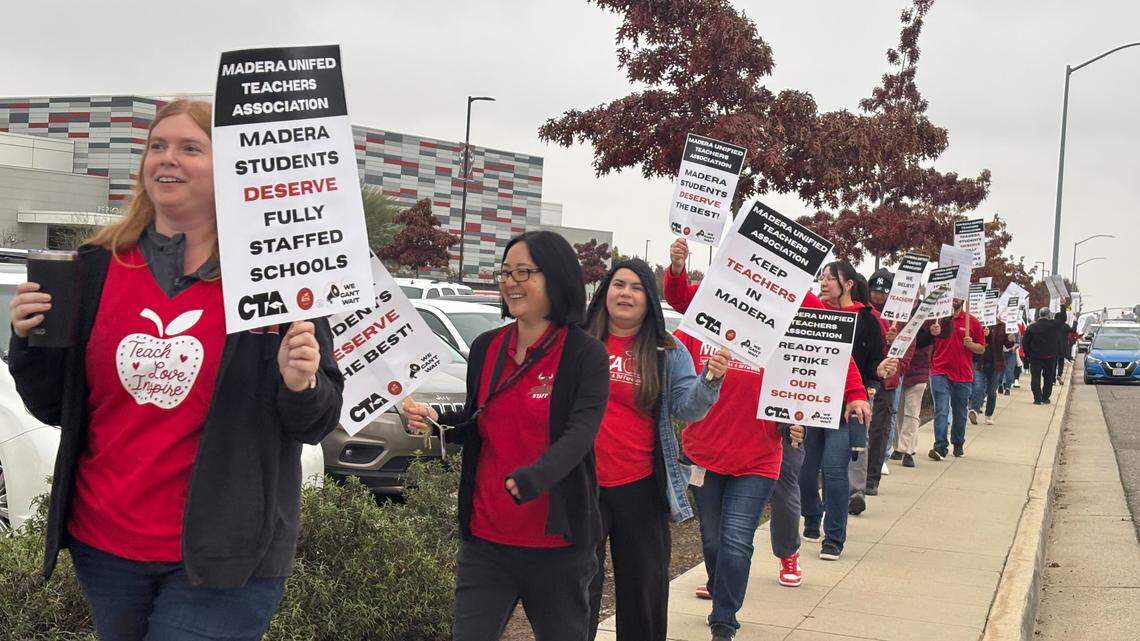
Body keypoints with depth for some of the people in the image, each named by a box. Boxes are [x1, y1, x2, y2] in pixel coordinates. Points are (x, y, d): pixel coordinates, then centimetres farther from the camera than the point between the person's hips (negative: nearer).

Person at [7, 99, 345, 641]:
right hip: (102, 543, 4)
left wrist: (301, 386, -23)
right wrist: (30, 341, -7)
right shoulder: (97, 267, 4)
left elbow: (319, 422, -2)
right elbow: (53, 408, 10)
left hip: (222, 557, -4)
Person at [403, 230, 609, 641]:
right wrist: (436, 422, -4)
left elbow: (580, 434, -19)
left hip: (555, 540, -3)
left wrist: (531, 477, -37)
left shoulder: (586, 355, -8)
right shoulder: (486, 348, 7)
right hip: (486, 535, 4)